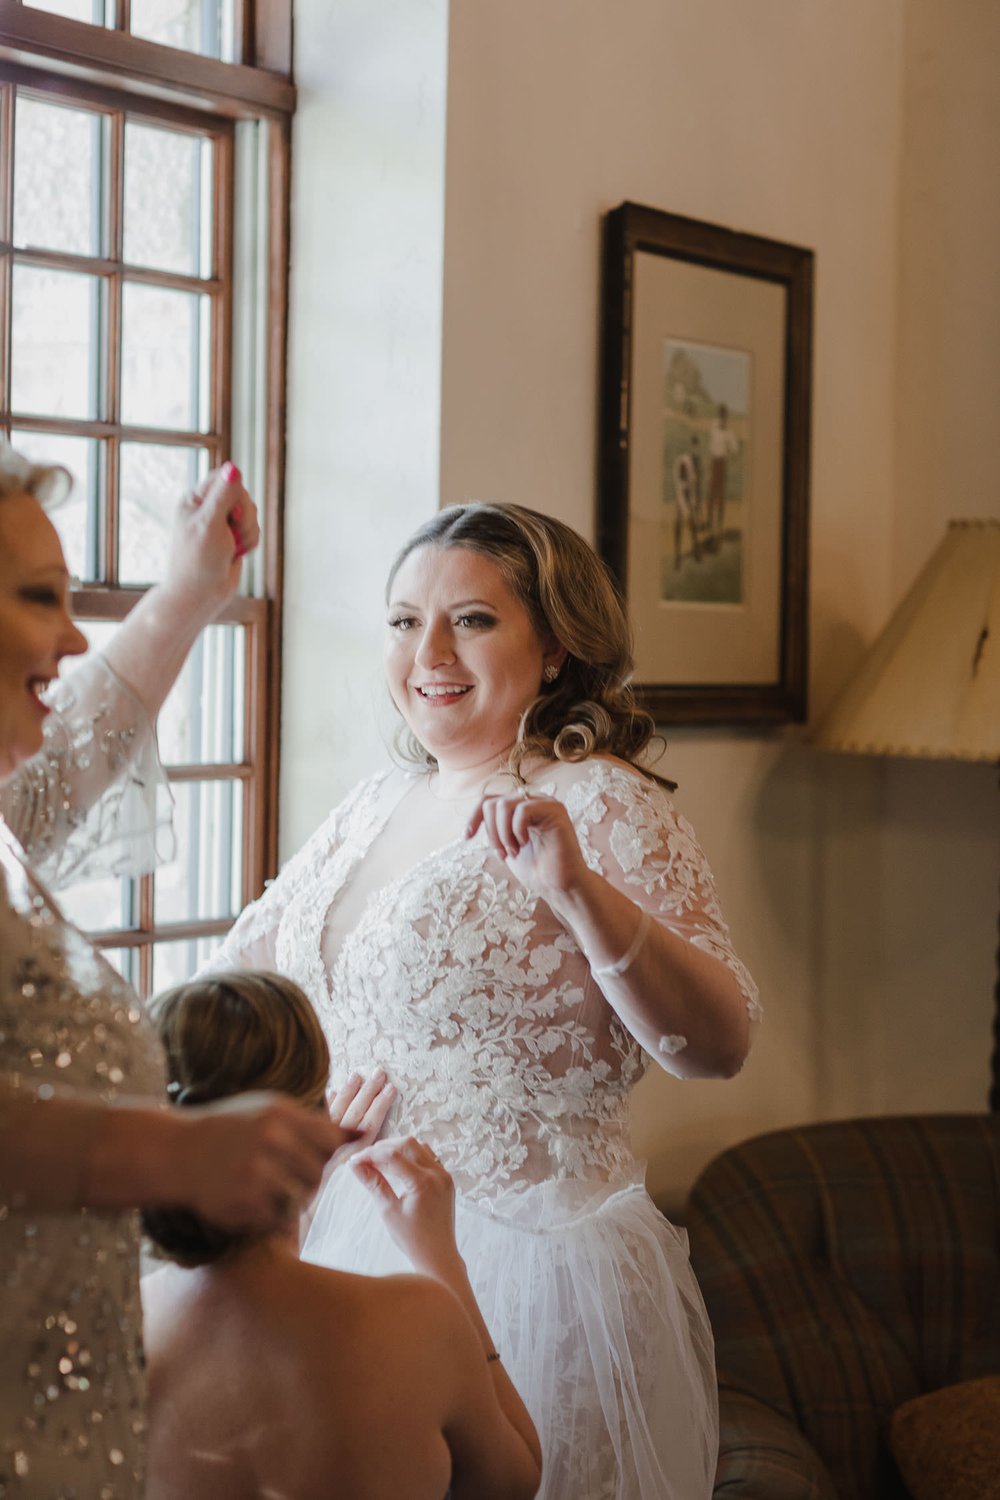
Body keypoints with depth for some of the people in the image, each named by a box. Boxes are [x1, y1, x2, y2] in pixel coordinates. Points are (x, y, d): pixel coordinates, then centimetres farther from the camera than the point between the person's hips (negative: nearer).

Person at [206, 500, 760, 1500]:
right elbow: (237, 978, 20)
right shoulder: (379, 803, 8)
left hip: (526, 1265, -6)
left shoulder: (601, 808, -13)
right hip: (350, 1244, 7)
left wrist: (577, 890, -36)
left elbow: (718, 1047, -24)